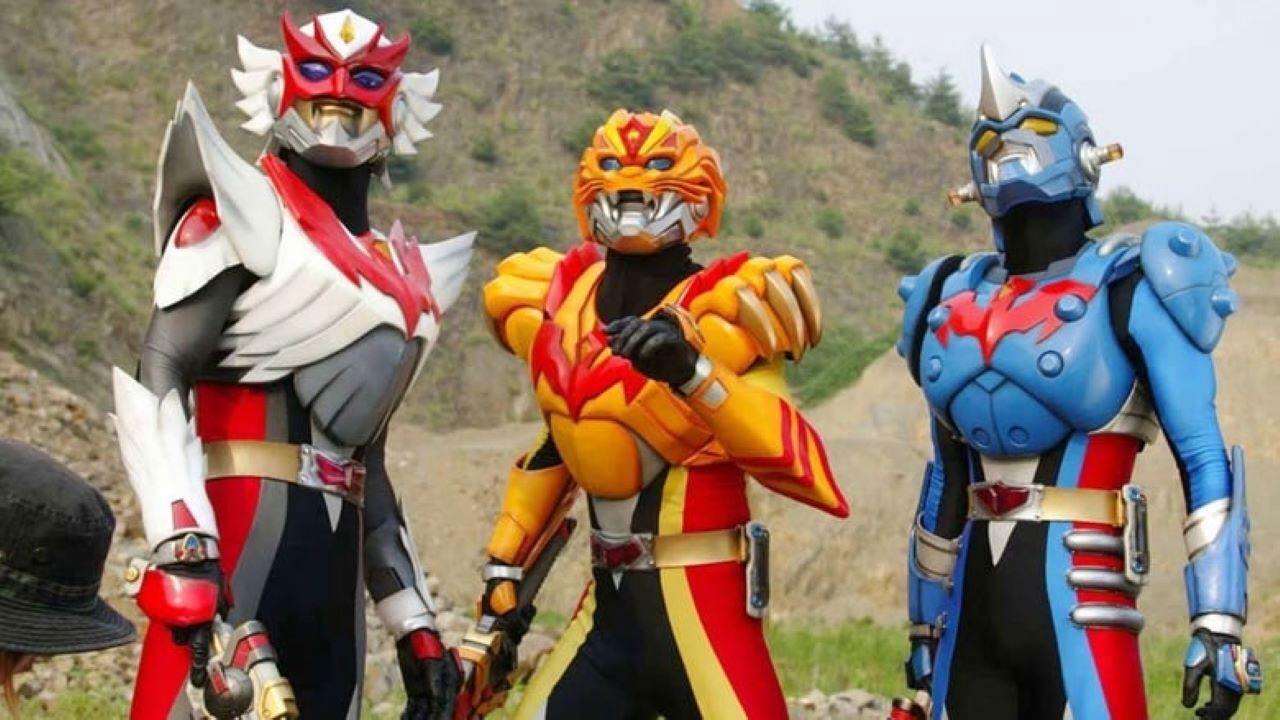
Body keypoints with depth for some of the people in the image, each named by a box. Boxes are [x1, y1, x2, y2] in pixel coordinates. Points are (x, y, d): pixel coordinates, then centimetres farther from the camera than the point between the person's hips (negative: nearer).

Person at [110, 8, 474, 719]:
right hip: (240, 522, -8)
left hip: (334, 546, 8)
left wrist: (414, 623, 20)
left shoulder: (398, 276, 23)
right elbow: (157, 377, -11)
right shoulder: (246, 214, 1)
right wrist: (184, 549, -24)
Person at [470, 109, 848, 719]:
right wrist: (504, 568, 20)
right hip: (610, 600, 6)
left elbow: (793, 459, -20)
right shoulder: (561, 305, 9)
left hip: (701, 599, -6)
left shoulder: (723, 309, -9)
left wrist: (695, 373, -32)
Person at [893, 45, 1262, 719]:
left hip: (1076, 591, -6)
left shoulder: (1129, 290, -3)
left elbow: (1205, 462, -9)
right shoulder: (954, 302, 14)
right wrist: (925, 620, 24)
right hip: (972, 595, 6)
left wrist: (1218, 621, -17)